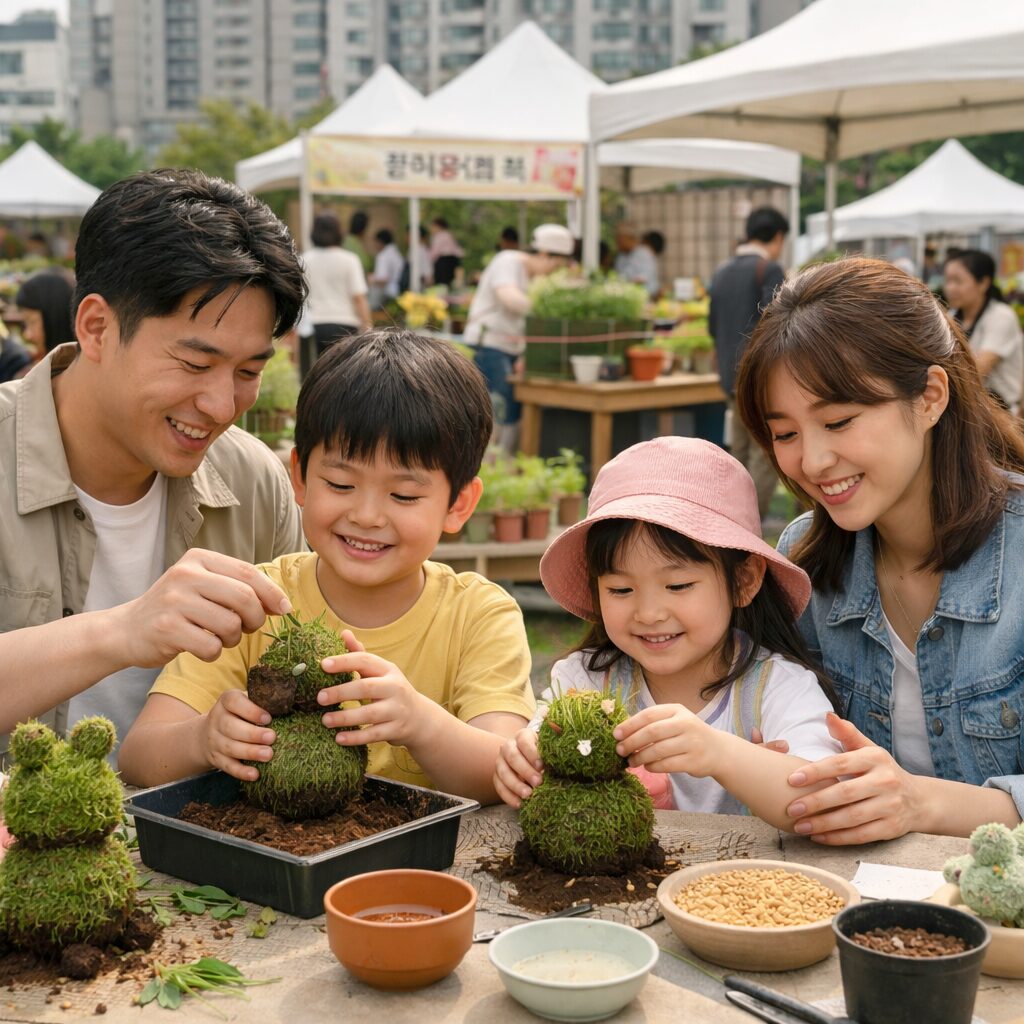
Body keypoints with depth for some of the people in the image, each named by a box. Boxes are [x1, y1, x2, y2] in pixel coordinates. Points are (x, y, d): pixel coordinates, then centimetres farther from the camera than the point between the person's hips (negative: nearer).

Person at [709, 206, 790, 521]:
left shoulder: (722, 272, 13)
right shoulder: (770, 270, -11)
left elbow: (713, 327, 17)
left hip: (731, 377, 8)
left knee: (741, 455, 15)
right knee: (765, 459, -3)